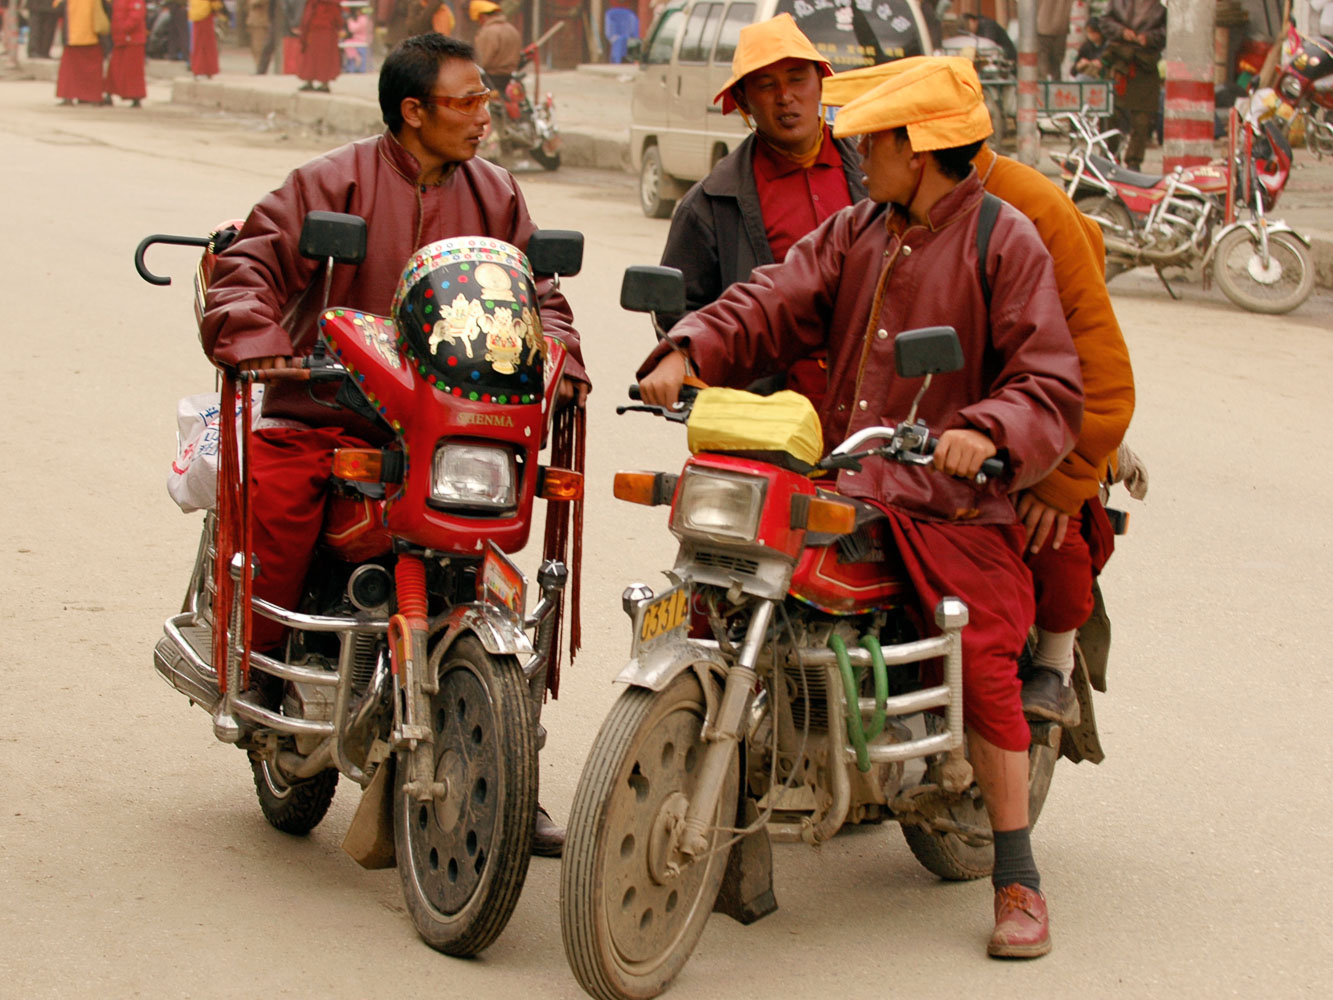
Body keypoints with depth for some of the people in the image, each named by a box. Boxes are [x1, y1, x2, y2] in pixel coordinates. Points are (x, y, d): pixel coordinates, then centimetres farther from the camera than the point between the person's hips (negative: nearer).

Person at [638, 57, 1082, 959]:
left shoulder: (1006, 242, -2)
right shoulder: (857, 232, 17)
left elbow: (1052, 385, -8)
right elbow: (777, 301, 6)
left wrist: (989, 433, -28)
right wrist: (687, 352, -11)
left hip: (948, 496, -6)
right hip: (837, 481, 6)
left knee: (984, 658, -20)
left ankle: (1018, 880, -7)